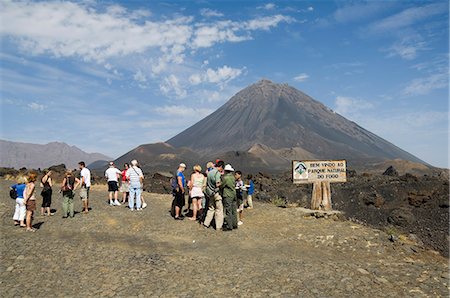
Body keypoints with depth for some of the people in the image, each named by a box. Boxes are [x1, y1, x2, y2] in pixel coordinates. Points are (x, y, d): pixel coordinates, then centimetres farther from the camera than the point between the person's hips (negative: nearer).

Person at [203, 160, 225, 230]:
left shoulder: (209, 172, 10)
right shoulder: (217, 173, -16)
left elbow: (207, 183, 16)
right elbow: (218, 184, -20)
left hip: (210, 193, 8)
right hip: (216, 193, -8)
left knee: (211, 208, 18)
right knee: (219, 209, 1)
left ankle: (206, 223, 19)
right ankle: (218, 226, 4)